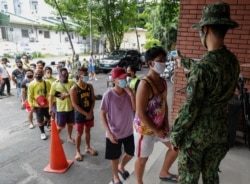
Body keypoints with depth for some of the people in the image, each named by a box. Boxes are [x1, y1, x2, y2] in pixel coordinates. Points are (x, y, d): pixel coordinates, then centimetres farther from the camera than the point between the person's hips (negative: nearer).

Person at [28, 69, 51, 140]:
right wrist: (31, 105, -11)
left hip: (47, 104, 3)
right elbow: (30, 96, -7)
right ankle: (42, 132, 24)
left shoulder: (47, 83, -3)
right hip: (38, 105, -3)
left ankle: (44, 124, 49)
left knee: (48, 117, 18)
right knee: (40, 120, 5)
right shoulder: (32, 84, -10)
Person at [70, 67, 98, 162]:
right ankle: (78, 152, 22)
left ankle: (87, 147, 36)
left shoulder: (90, 86, -1)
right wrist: (86, 114, -18)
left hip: (90, 113, 5)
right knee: (79, 133, 6)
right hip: (80, 114, -4)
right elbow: (75, 105, -17)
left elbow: (93, 100, 2)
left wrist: (90, 112, -10)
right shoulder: (74, 89, -16)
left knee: (87, 131, 19)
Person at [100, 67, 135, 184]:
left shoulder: (128, 93, -6)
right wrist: (109, 133, -17)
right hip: (114, 133, -4)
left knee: (130, 153, 22)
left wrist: (131, 95, -23)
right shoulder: (108, 95, -19)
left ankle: (121, 167, 52)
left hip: (128, 131, 4)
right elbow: (103, 115, -13)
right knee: (115, 157, 16)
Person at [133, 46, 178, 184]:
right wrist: (156, 131, -18)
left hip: (160, 125, 8)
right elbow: (141, 113, -26)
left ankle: (164, 173, 42)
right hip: (145, 128, -8)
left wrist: (166, 124, 0)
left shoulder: (163, 82, -1)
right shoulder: (145, 84, -27)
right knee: (143, 158, 11)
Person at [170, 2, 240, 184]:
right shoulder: (233, 61, -1)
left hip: (197, 132, -7)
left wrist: (175, 135, -9)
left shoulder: (202, 66, -26)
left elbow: (189, 109, -23)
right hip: (220, 129, 7)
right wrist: (184, 61, 33)